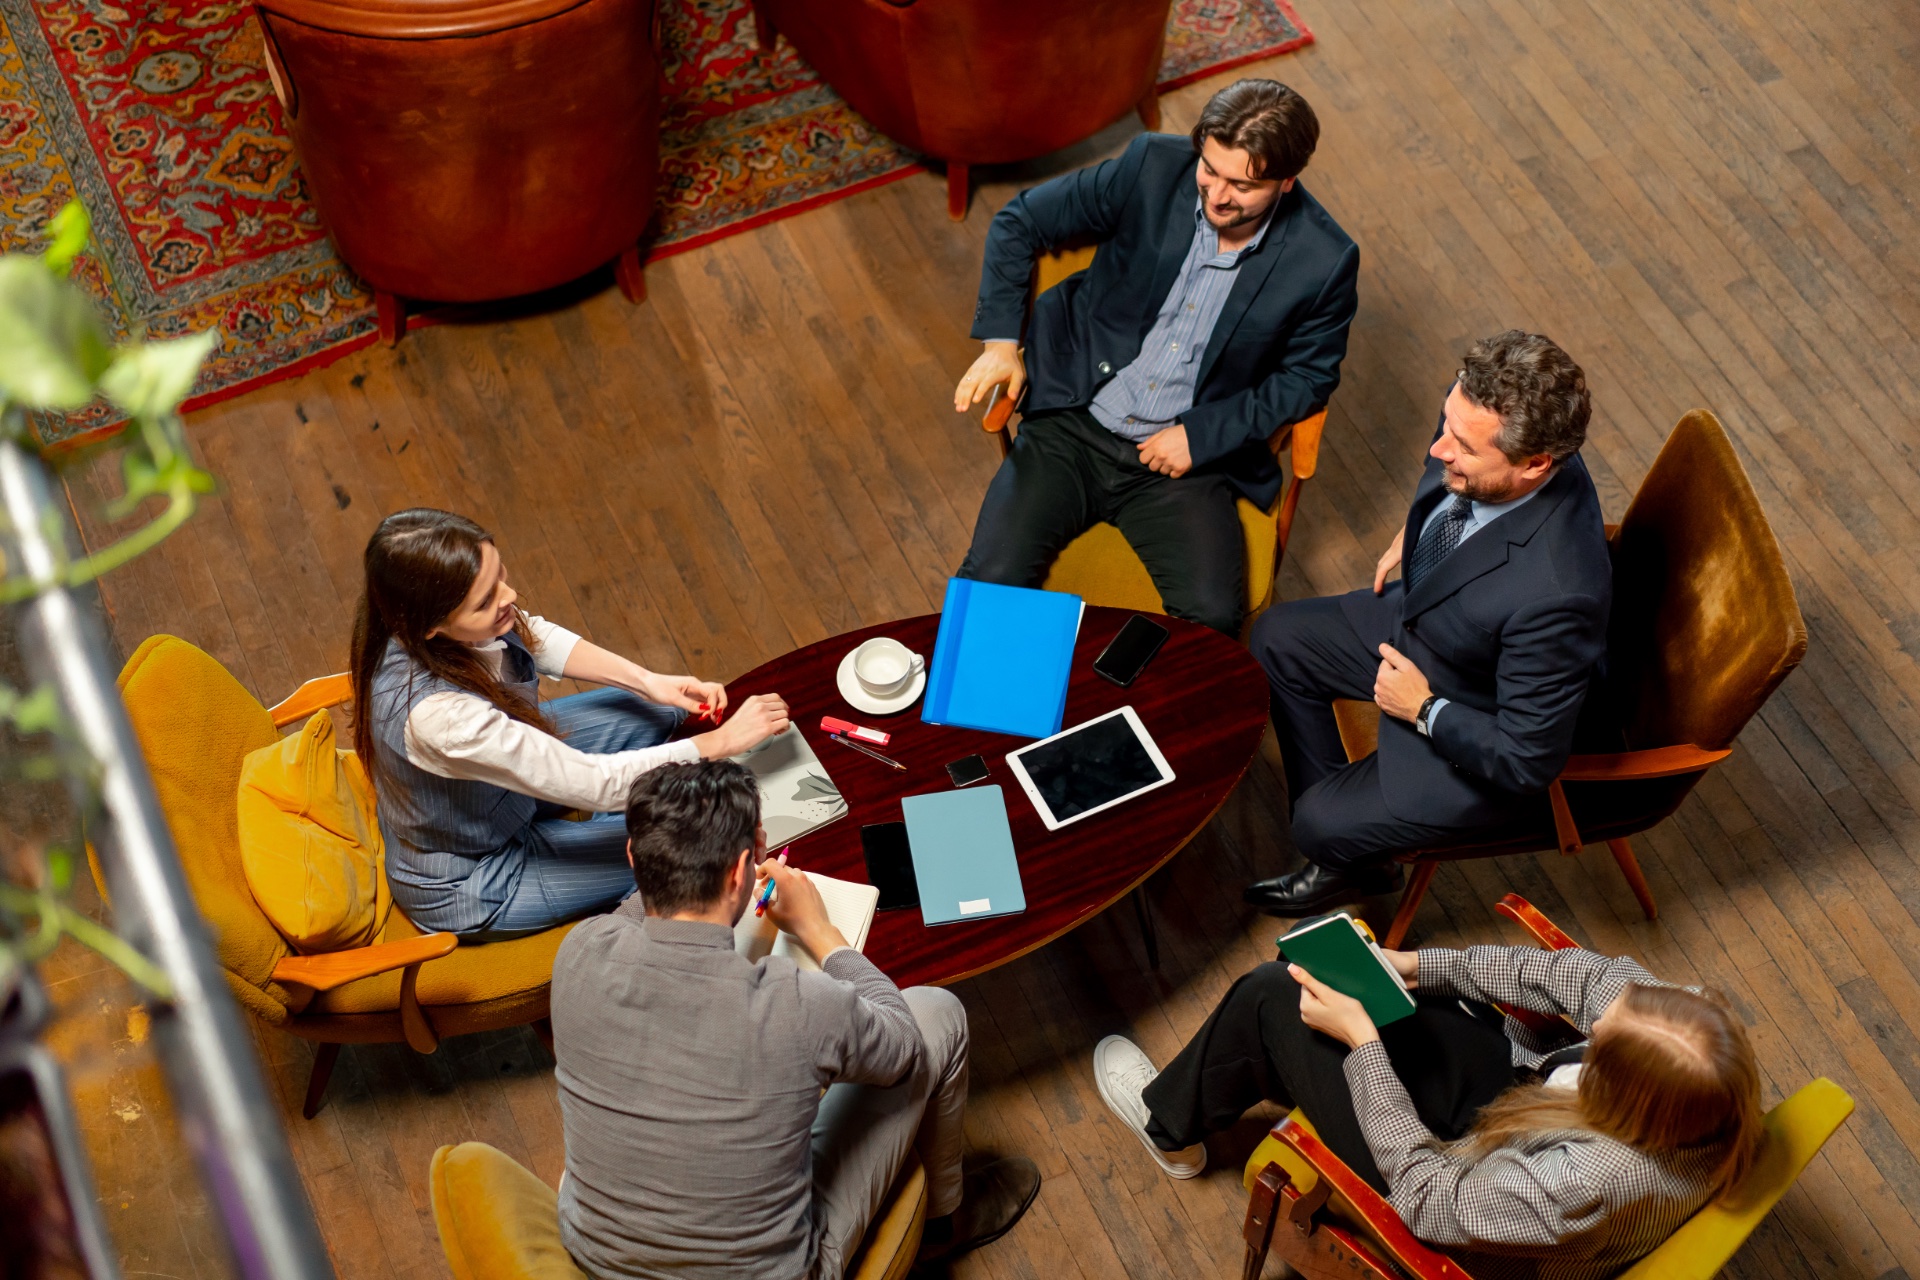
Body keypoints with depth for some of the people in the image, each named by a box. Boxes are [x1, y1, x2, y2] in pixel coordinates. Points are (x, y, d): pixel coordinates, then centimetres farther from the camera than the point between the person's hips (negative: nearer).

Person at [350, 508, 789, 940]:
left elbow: (536, 639, -1)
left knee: (656, 712, 8)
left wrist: (647, 681, -11)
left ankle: (611, 839, 31)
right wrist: (722, 741, -28)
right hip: (469, 883, -7)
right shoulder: (438, 717, -44)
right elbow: (595, 783, -37)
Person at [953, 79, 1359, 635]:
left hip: (1185, 461, 0)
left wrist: (1201, 435, -9)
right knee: (991, 581, -17)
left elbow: (1308, 377, 2)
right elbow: (1019, 221, 3)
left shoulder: (1324, 261, -11)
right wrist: (1000, 340, -5)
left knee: (1214, 620, -22)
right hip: (1072, 429, 1)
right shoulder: (1154, 169, -9)